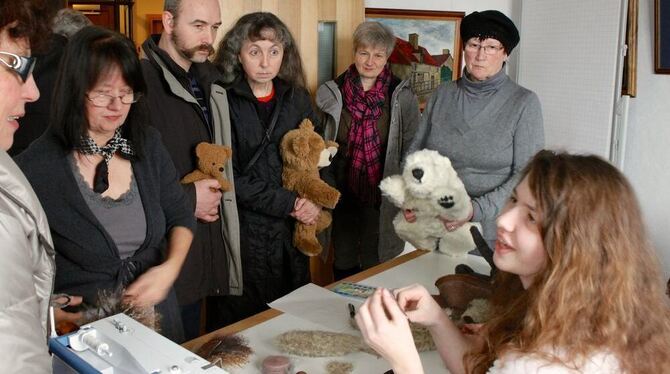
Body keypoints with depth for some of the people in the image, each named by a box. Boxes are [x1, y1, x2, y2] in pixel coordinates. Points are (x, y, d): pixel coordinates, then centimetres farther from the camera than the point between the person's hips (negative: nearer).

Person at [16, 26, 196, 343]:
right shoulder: (36, 167, -18)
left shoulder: (148, 145, -4)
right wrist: (50, 310, -23)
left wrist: (170, 267, -11)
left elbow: (181, 217, 5)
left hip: (155, 313, 5)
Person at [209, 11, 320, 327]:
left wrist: (315, 203, -10)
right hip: (243, 232, -4)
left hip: (292, 231, 4)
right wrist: (288, 203, -17)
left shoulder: (297, 99, 6)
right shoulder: (224, 102, -8)